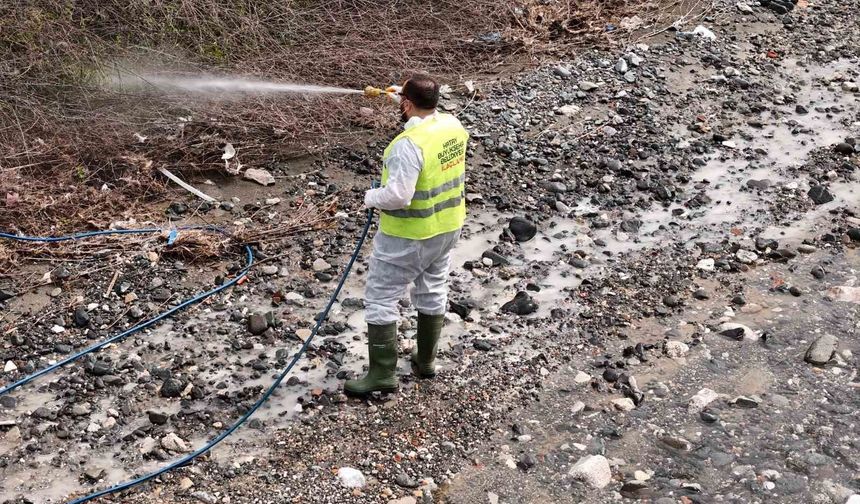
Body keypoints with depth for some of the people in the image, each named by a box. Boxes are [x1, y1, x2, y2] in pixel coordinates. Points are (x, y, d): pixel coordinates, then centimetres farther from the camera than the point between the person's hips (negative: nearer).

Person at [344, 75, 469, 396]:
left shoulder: (409, 144, -28)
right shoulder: (453, 125, -2)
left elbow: (397, 195, -32)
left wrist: (372, 197, -13)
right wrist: (403, 96, 29)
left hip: (409, 236, -8)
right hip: (448, 226, 9)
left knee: (381, 299, 3)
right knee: (433, 292, 21)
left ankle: (382, 373, 6)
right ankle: (426, 360, 34)